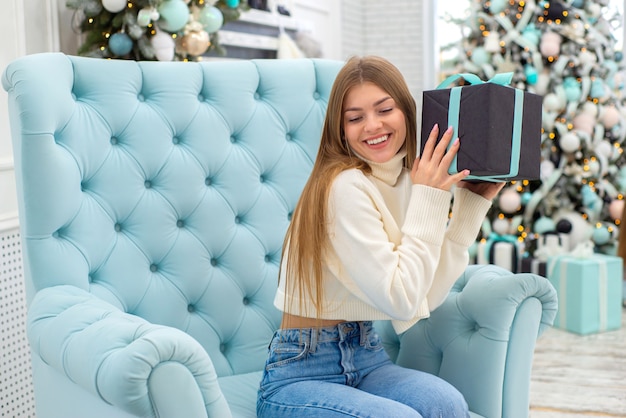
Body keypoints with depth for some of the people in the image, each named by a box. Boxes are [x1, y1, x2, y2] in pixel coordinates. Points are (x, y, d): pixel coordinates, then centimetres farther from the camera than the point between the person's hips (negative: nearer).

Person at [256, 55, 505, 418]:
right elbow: (400, 300, -22)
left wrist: (472, 203, 2)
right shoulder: (346, 187, -19)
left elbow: (427, 297, 0)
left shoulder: (409, 181, 5)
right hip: (301, 372, -6)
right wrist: (429, 198, -19)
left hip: (365, 356, 6)